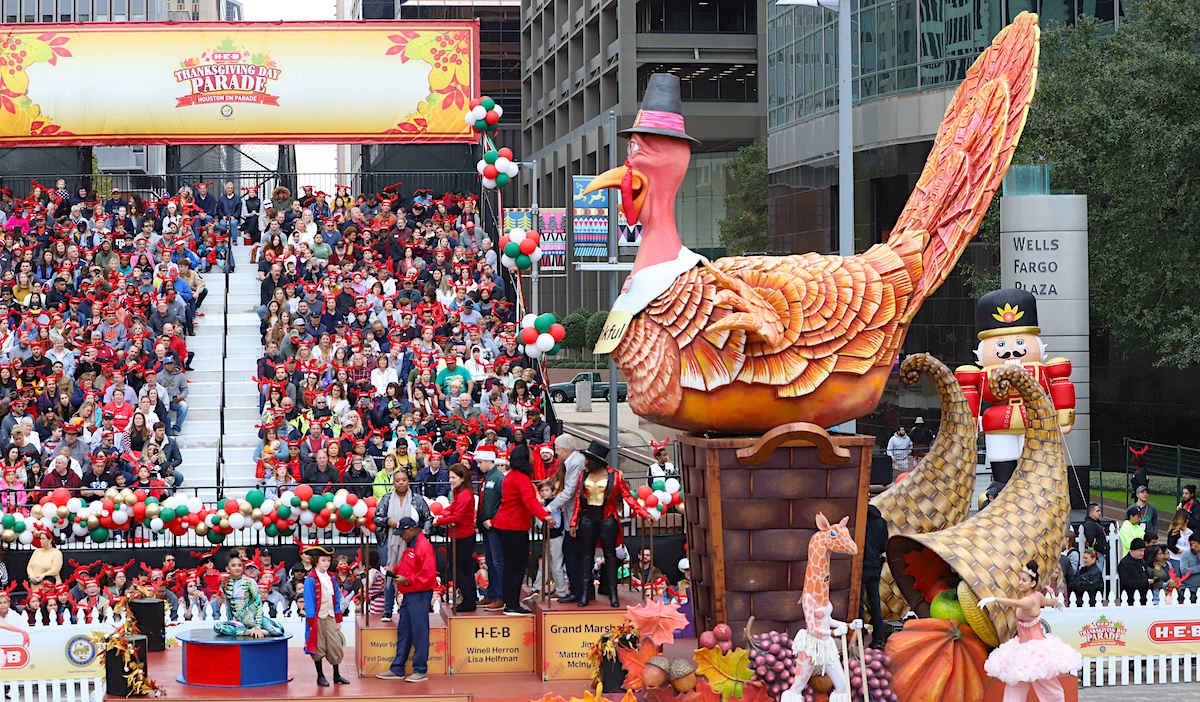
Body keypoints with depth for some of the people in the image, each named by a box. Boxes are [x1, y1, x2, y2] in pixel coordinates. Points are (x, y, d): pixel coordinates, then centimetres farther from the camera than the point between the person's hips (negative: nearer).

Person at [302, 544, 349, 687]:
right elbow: (309, 602, -10)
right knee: (318, 648, 2)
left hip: (330, 617, 5)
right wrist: (311, 622, -13)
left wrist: (338, 620, 11)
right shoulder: (310, 580, -8)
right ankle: (320, 676, 13)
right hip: (317, 618, -5)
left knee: (335, 646, 3)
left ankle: (336, 675, 14)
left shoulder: (332, 578, 9)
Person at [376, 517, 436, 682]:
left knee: (419, 633, -5)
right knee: (403, 632, 12)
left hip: (420, 596, -10)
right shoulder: (409, 546, 17)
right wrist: (395, 569, 11)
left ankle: (420, 671, 0)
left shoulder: (423, 546, -14)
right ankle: (397, 669, 17)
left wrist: (408, 580, -18)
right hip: (408, 595, 10)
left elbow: (428, 574, -21)